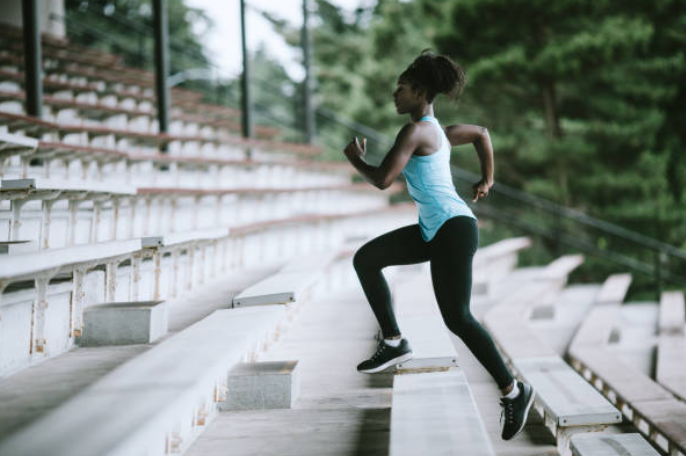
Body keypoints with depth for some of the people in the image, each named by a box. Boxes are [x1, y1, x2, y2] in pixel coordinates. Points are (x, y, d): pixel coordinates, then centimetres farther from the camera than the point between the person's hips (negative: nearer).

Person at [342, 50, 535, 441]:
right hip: (434, 230, 10)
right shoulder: (439, 132, 15)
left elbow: (382, 180, -16)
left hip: (454, 229, -10)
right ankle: (394, 342, 12)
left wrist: (356, 159, 3)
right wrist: (487, 180, 35)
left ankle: (513, 391, -4)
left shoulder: (415, 131, -13)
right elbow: (482, 133, 31)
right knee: (365, 259, 9)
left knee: (457, 318, -12)